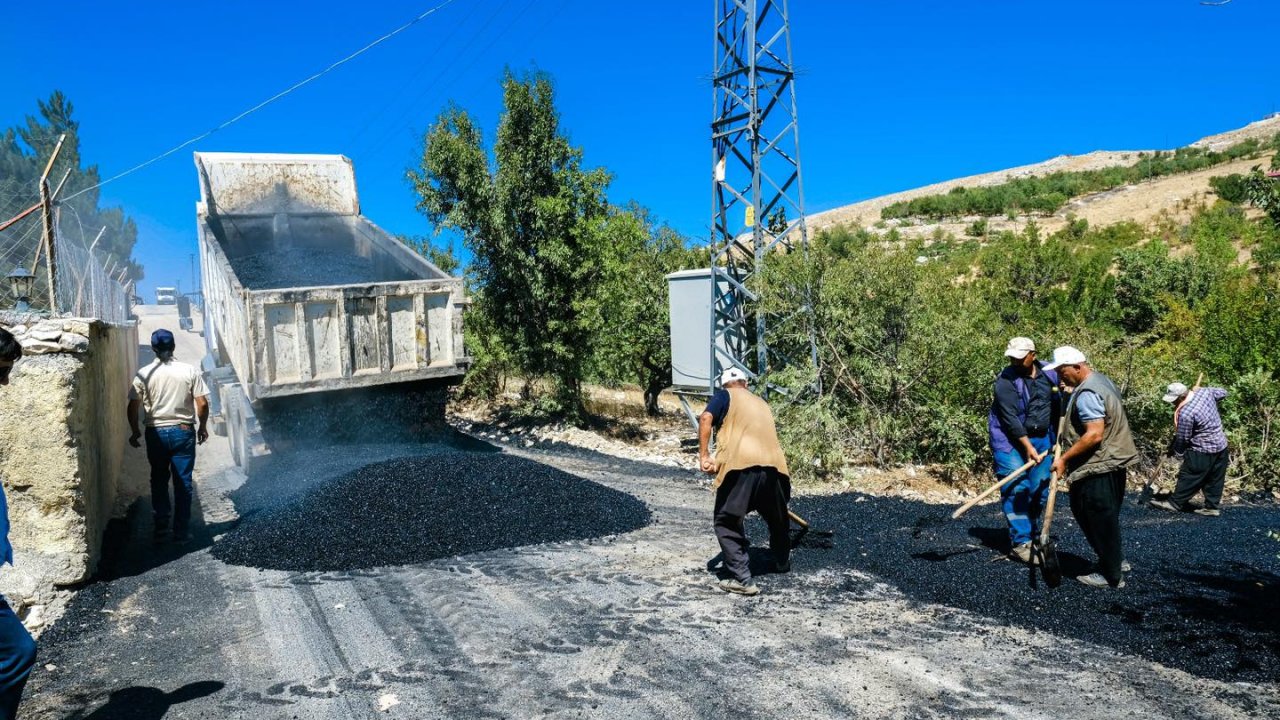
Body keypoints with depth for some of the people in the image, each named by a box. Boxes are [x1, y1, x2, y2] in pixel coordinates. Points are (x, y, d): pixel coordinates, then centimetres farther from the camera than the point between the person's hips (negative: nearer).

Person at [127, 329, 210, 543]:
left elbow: (133, 407, -3)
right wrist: (203, 427, 8)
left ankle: (161, 528, 16)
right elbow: (202, 403, -7)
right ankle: (181, 532, 10)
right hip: (183, 432, -1)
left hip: (156, 433, 1)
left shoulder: (144, 374, -4)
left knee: (159, 481, 17)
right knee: (183, 483, 6)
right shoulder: (189, 371, -5)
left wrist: (135, 431, 12)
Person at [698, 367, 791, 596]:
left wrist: (703, 455, -3)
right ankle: (782, 561, 50)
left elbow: (706, 418, -4)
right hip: (774, 465, 6)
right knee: (778, 519, 29)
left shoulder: (724, 395, 15)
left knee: (727, 523, 8)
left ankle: (742, 579, 0)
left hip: (741, 465, -5)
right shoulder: (762, 404, 31)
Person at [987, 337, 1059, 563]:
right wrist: (1027, 446, -21)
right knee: (1017, 490, -9)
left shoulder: (1049, 374, 2)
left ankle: (1032, 534, 23)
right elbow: (1010, 418, -19)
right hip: (1011, 440, -5)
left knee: (1040, 490, 7)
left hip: (1041, 439, 5)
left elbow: (1056, 405, 14)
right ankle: (1020, 543, -6)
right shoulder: (1005, 381, -16)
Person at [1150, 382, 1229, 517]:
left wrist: (1175, 451, 1)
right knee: (1215, 479, 14)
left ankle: (1175, 503, 14)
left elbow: (1182, 438, -16)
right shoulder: (1205, 391, -7)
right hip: (1221, 446, 8)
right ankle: (1211, 507, 21)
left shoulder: (1185, 414, -28)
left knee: (1189, 477, 4)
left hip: (1202, 451, -8)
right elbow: (1222, 392, 16)